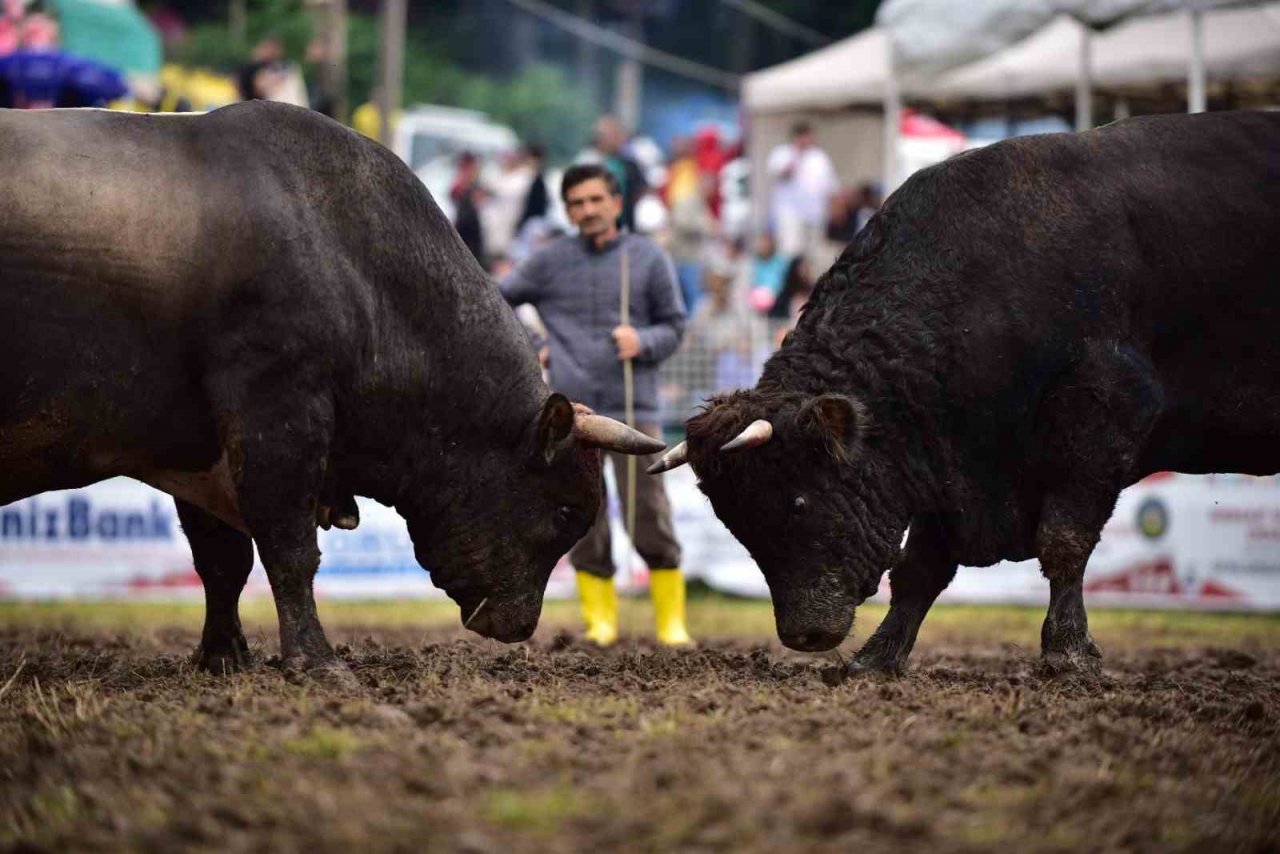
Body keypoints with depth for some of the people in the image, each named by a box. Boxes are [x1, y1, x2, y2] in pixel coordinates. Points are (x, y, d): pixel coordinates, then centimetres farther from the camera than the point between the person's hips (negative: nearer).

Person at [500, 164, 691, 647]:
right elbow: (497, 299, 19)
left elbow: (674, 327, 8)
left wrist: (643, 341, -12)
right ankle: (600, 620, 11)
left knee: (649, 514, -7)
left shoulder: (648, 258, 5)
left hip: (634, 408, -2)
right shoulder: (551, 261, 9)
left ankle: (671, 621, 1)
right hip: (571, 410, 2)